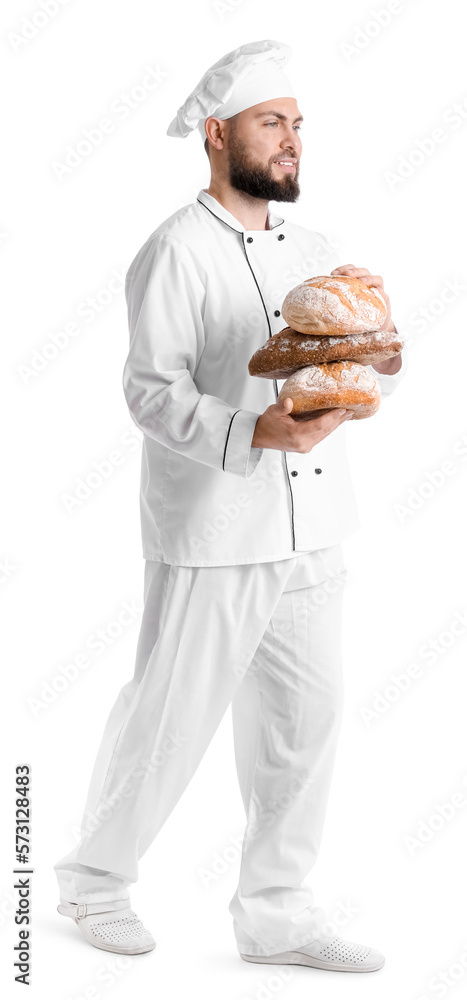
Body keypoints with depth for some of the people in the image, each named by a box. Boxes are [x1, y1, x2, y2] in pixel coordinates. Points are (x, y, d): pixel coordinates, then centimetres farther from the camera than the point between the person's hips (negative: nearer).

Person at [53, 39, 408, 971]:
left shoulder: (312, 252, 13)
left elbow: (371, 371, 16)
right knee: (168, 718, 3)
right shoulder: (176, 253, -9)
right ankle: (93, 880, 26)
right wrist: (254, 433, -30)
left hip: (309, 534, 7)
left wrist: (381, 348, -7)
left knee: (306, 719, 10)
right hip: (213, 540, -7)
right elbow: (152, 389, -16)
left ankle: (275, 912, 25)